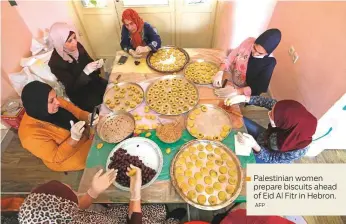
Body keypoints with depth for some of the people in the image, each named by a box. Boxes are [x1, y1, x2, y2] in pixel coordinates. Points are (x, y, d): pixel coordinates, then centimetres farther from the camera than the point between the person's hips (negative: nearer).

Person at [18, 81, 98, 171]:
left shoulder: (55, 102, -17)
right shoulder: (30, 133, -31)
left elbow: (77, 112, -6)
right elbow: (56, 157, -24)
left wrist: (89, 117, -28)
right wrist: (74, 138, -40)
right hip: (63, 158, -5)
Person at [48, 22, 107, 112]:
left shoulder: (77, 46, -8)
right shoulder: (55, 63, -21)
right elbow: (72, 87, -19)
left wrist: (96, 64, -17)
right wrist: (85, 72, -34)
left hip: (94, 82, 6)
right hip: (80, 94, -5)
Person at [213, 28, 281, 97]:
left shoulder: (269, 62, -23)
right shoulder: (249, 42, -15)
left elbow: (259, 88, -22)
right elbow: (231, 57, -8)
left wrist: (235, 91, -35)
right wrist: (220, 72, -25)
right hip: (229, 80, 3)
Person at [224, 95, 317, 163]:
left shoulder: (298, 150, -41)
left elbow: (273, 159, -26)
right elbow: (267, 102, -20)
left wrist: (254, 145, -42)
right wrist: (244, 98, -33)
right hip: (264, 137, 4)